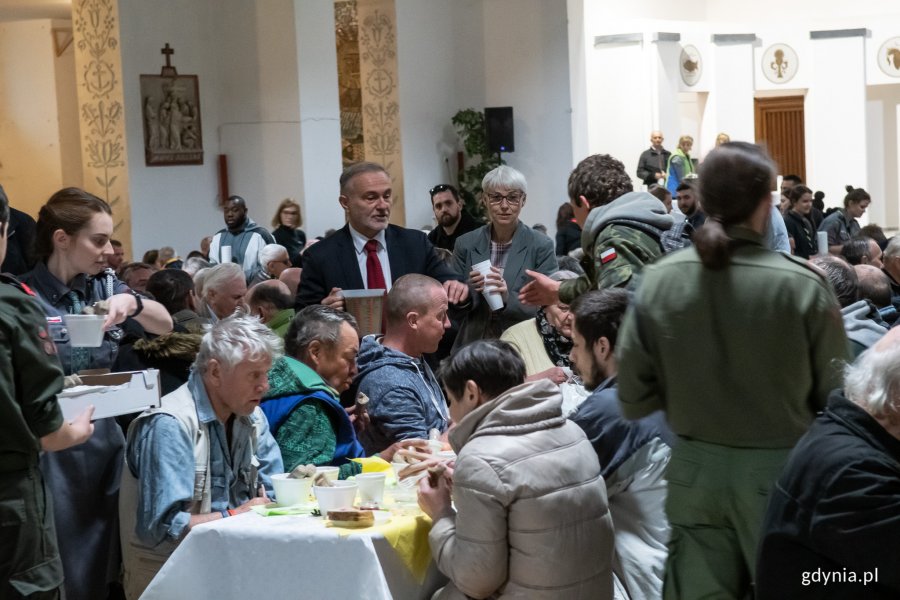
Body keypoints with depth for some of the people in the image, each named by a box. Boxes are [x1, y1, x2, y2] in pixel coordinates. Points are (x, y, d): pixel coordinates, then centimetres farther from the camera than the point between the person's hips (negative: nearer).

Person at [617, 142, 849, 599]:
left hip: (695, 471, 3)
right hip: (779, 473, -3)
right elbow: (836, 397, -11)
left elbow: (633, 400, -4)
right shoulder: (802, 285, -17)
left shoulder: (658, 280, -8)